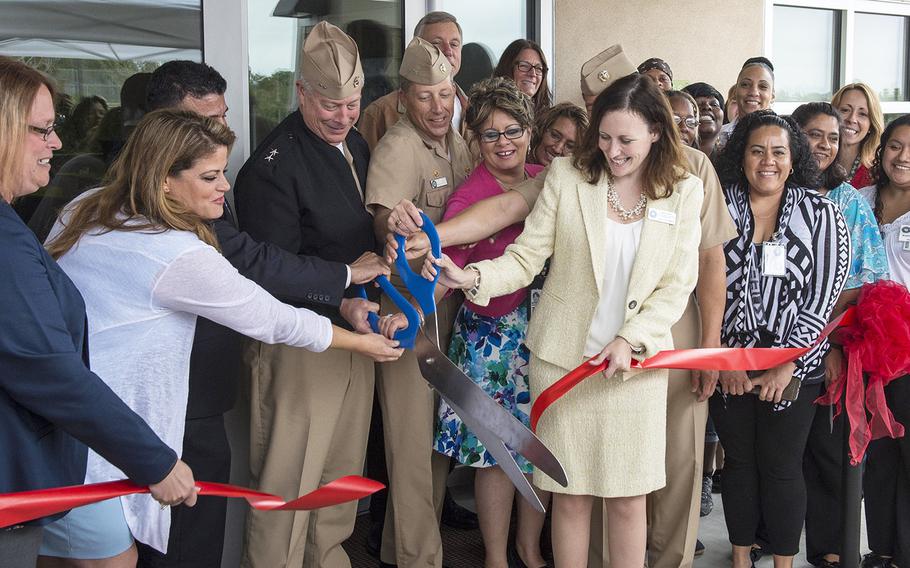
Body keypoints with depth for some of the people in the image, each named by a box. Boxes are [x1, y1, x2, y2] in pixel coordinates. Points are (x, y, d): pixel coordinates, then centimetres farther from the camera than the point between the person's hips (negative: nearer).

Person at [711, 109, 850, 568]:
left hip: (794, 367, -1)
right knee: (739, 462, 11)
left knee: (782, 468, 3)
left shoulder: (820, 214, -2)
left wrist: (786, 366, -11)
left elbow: (824, 297, -6)